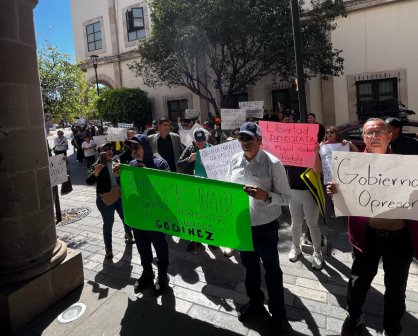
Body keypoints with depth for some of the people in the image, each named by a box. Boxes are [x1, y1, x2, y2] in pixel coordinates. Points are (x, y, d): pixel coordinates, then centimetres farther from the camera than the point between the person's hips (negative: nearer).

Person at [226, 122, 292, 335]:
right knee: (249, 265, 23)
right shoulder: (235, 160, -1)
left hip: (265, 227, -5)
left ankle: (278, 313, 35)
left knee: (272, 269, 14)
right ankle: (255, 302, 48)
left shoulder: (273, 163, -16)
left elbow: (286, 198, -14)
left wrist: (265, 196, -31)